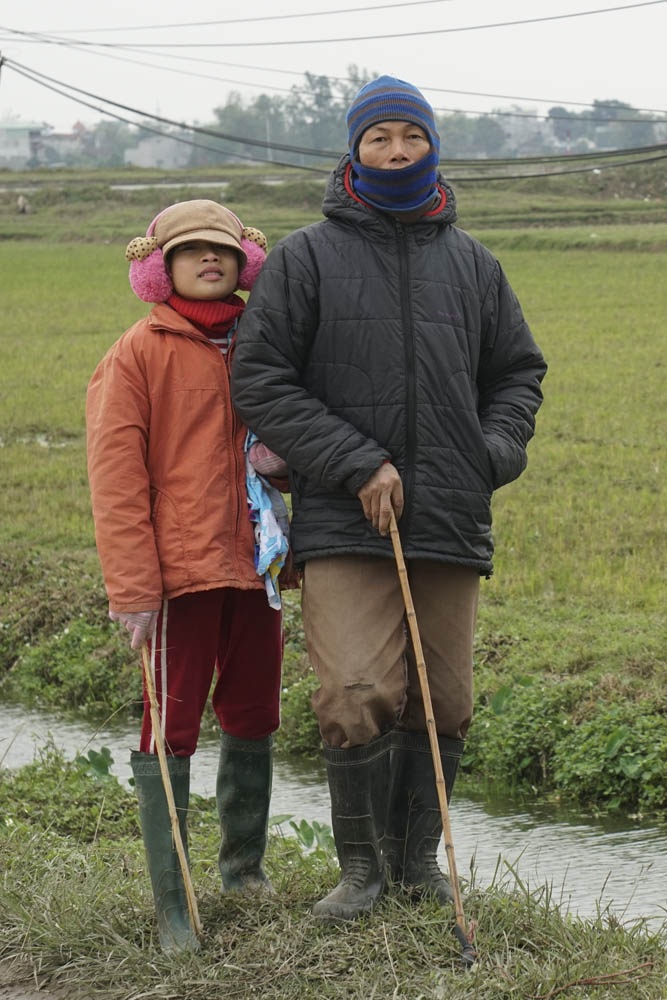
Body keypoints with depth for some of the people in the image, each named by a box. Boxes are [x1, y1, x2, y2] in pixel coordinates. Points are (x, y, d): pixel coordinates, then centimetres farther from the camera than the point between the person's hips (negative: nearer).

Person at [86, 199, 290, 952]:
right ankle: (171, 907, 0)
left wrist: (287, 454, -1)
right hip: (178, 572, -5)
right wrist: (132, 588, -15)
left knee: (252, 720, 13)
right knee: (170, 732, -4)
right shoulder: (139, 354, -3)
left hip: (254, 565, 5)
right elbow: (116, 477, -8)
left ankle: (243, 867, 30)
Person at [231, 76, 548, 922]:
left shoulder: (472, 264, 14)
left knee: (441, 704, 7)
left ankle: (418, 861, 24)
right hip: (343, 526, -4)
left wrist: (496, 454, 2)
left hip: (451, 525, 4)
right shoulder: (305, 258, 2)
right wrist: (356, 464, -11)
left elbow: (518, 372, 22)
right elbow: (259, 377, -3)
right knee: (359, 697, -14)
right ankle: (362, 867, 5)